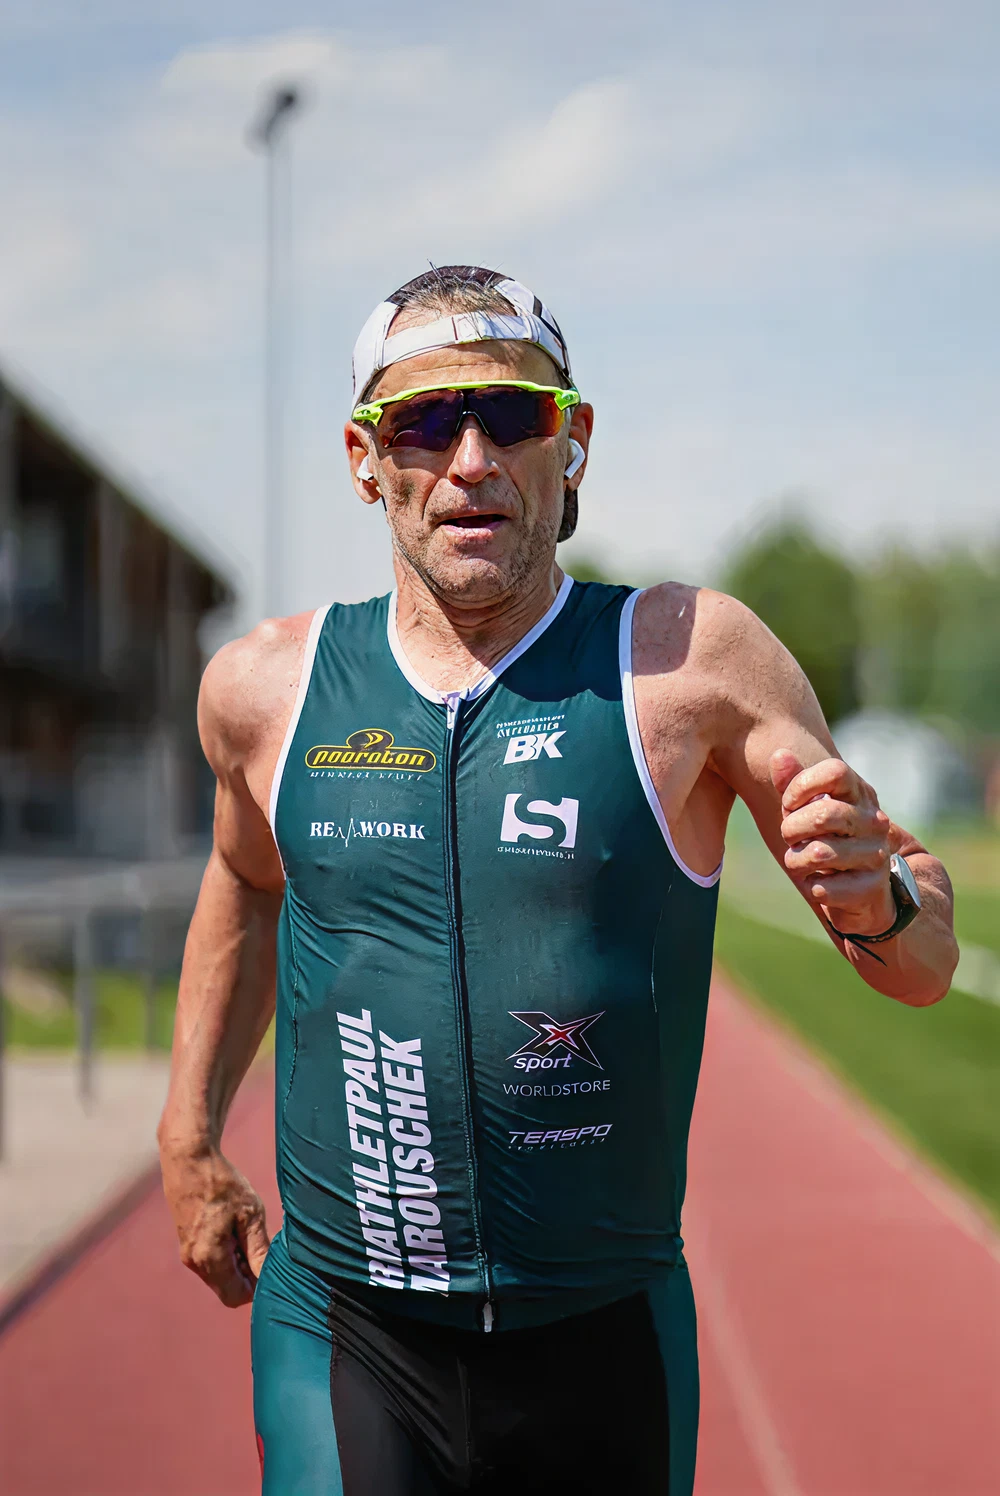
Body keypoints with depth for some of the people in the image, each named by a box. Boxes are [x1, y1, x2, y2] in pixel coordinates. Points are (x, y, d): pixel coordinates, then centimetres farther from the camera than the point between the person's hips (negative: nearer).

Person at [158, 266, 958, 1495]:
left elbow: (925, 966, -3)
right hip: (342, 1345, 1)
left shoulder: (689, 659, -7)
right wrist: (189, 1137, 21)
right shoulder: (266, 688, 0)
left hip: (606, 1351, 0)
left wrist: (876, 897, -25)